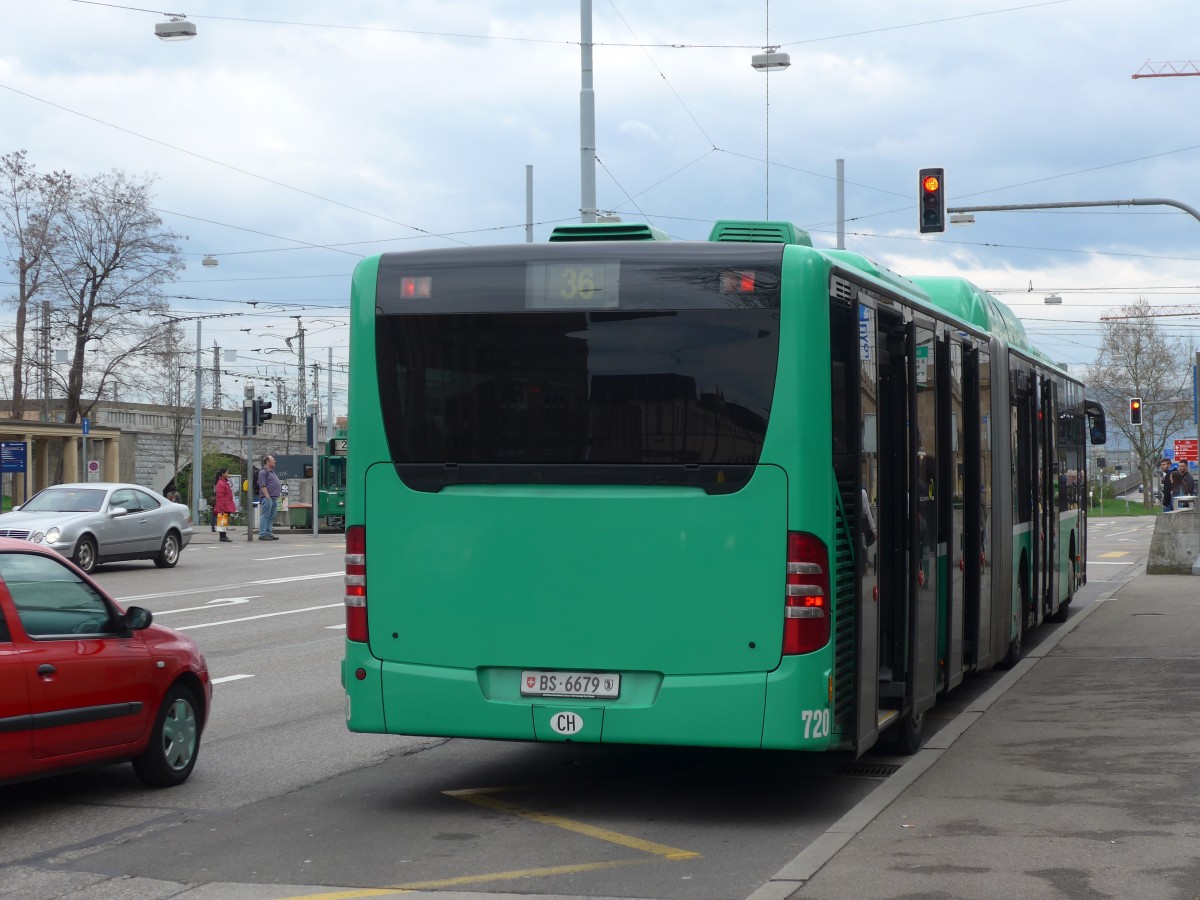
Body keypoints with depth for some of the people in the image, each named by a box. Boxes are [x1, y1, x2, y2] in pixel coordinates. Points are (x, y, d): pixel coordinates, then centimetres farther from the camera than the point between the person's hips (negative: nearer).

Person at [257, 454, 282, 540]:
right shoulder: (263, 472, -9)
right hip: (267, 498, -10)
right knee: (265, 516, -9)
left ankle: (269, 533, 13)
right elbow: (263, 486, -15)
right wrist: (267, 496, -20)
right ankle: (262, 534, -9)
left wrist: (277, 496, 19)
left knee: (271, 517, 10)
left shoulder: (272, 471, 21)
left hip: (274, 498, 10)